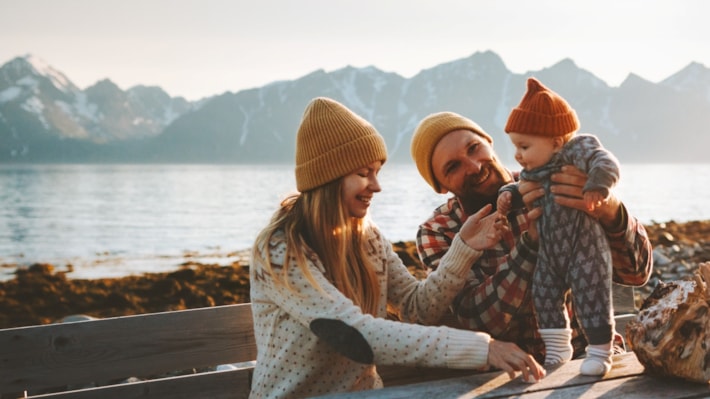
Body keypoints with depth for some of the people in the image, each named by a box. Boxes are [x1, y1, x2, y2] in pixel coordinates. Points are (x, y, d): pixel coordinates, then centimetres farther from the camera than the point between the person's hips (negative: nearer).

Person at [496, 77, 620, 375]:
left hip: (584, 250, -8)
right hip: (548, 253, 8)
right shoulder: (531, 171, 7)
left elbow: (606, 164, -29)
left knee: (591, 301, -3)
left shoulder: (577, 150, -16)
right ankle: (557, 348, 28)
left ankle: (600, 353, 11)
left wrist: (596, 187, -46)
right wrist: (508, 194, -1)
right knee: (544, 296, 12)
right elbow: (523, 189, 19)